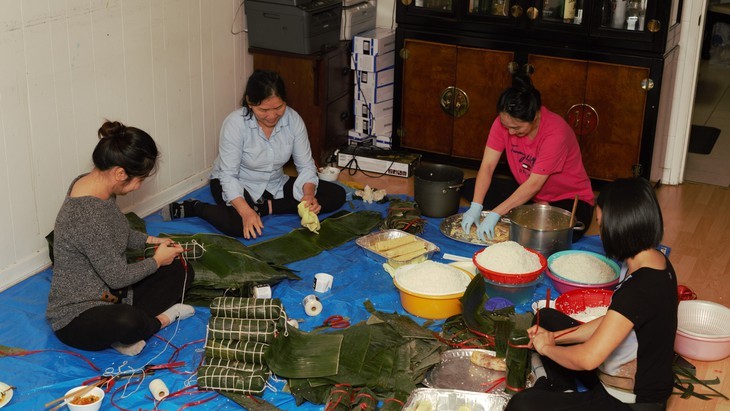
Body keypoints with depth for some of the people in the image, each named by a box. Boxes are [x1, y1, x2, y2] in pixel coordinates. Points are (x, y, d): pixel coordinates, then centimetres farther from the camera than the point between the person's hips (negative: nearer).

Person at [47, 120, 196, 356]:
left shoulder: (95, 184, -1)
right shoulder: (86, 214, -31)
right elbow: (116, 276, -21)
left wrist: (149, 241, 6)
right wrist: (157, 260, -5)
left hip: (111, 295, 10)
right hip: (76, 317, -10)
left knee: (182, 271, 9)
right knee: (129, 323, -41)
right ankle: (160, 319, -5)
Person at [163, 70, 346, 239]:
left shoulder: (293, 120, -15)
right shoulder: (235, 123, -25)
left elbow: (306, 166, -9)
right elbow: (228, 175, -25)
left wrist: (309, 195, -30)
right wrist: (246, 212, -40)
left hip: (274, 185, 5)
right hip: (236, 185, -5)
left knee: (337, 196, -10)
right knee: (239, 226, -38)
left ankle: (267, 207, -12)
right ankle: (192, 207, -10)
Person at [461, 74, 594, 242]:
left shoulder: (556, 132, -30)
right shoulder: (505, 121, -14)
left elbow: (534, 184, -32)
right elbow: (487, 166, -15)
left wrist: (495, 214, -36)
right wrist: (476, 207, -28)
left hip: (569, 199, -6)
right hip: (524, 191, 6)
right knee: (469, 187, -10)